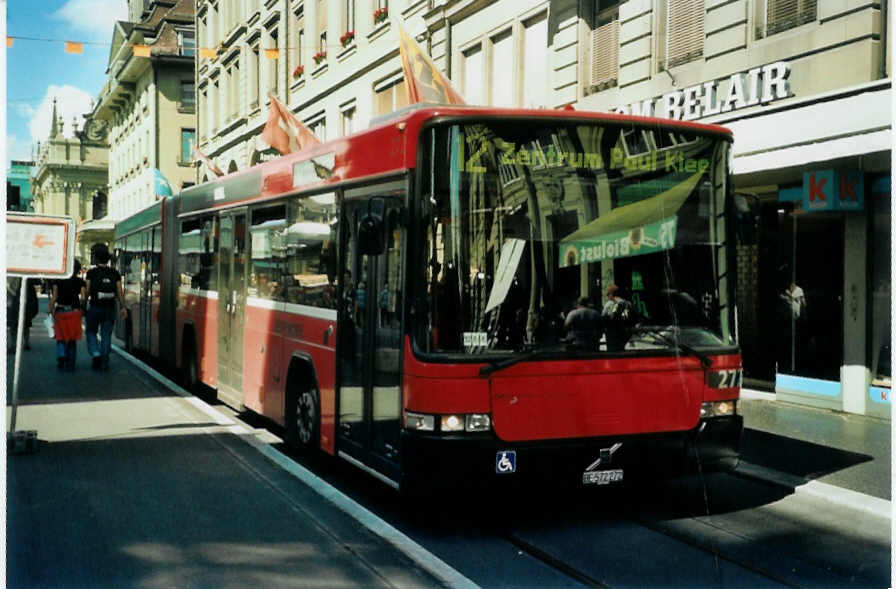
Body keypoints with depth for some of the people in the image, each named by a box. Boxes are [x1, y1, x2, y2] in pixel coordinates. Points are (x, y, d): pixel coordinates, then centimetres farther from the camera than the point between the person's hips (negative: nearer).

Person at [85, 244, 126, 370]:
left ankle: (95, 354, -10)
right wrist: (123, 307, 4)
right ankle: (104, 363, 9)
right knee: (106, 335, 9)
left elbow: (87, 291, -7)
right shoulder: (115, 273, 1)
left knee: (91, 333, 13)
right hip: (110, 308, 2)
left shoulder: (91, 273, -6)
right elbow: (120, 292, -1)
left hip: (94, 307, -2)